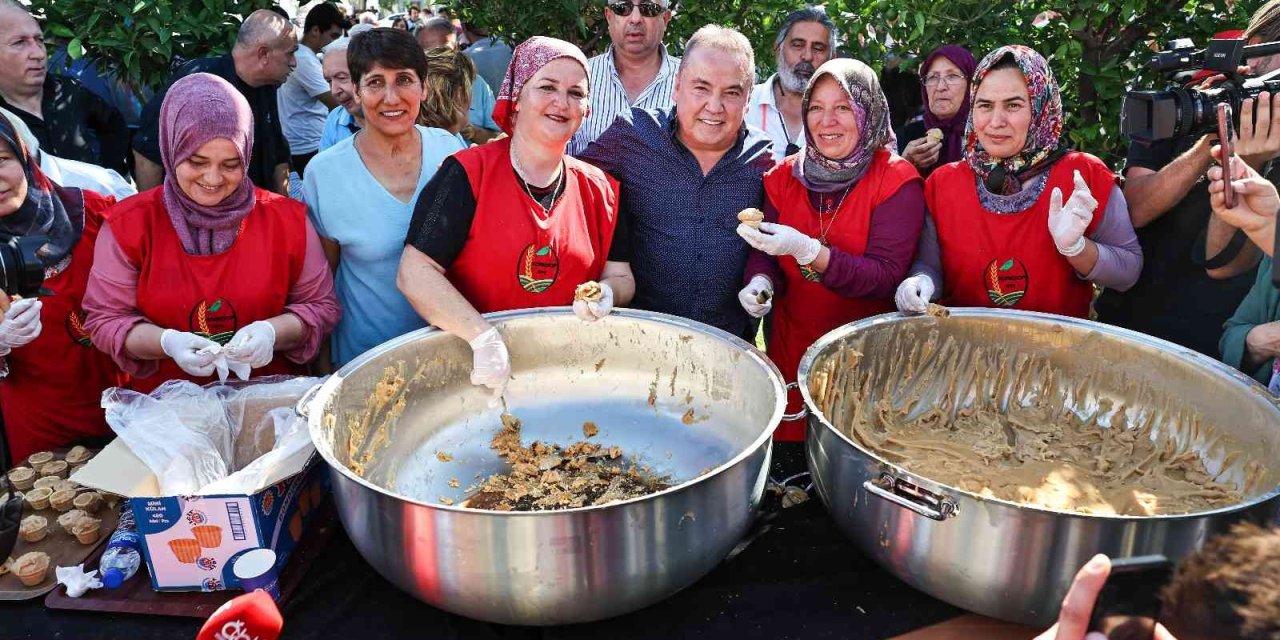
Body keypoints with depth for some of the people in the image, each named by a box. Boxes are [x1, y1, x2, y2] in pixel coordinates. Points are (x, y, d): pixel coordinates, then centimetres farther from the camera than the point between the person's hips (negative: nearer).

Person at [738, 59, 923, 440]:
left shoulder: (897, 181, -10)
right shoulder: (784, 176, 3)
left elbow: (888, 277, -18)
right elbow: (765, 252, 5)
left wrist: (807, 251, -30)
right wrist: (760, 280, -18)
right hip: (790, 348, 3)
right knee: (788, 441, 14)